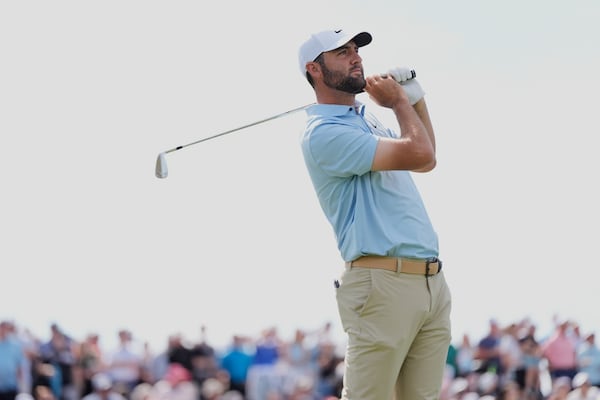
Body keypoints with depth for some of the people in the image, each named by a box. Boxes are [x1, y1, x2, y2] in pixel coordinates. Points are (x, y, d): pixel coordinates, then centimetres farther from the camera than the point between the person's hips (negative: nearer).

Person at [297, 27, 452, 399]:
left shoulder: (368, 120, 21)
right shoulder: (324, 134, -10)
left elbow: (426, 161, 36)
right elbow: (418, 153, -15)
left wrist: (415, 98, 23)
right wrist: (399, 101, 4)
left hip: (433, 281, 9)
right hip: (384, 284, -9)